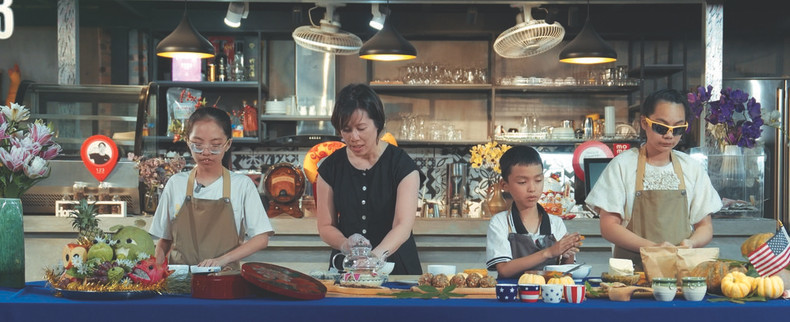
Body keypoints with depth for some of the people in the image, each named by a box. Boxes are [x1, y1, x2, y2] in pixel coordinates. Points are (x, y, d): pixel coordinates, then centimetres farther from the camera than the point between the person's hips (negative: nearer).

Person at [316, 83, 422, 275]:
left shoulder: (402, 165, -3)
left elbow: (403, 226, -13)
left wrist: (376, 256, -32)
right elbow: (325, 226, 9)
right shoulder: (331, 167, 5)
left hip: (395, 267, -2)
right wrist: (346, 245, -13)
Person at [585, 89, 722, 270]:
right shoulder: (622, 165, 3)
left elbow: (705, 227, 17)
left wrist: (690, 243, -7)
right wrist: (653, 247, -15)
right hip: (633, 269, -3)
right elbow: (608, 226, -2)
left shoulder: (692, 168, 13)